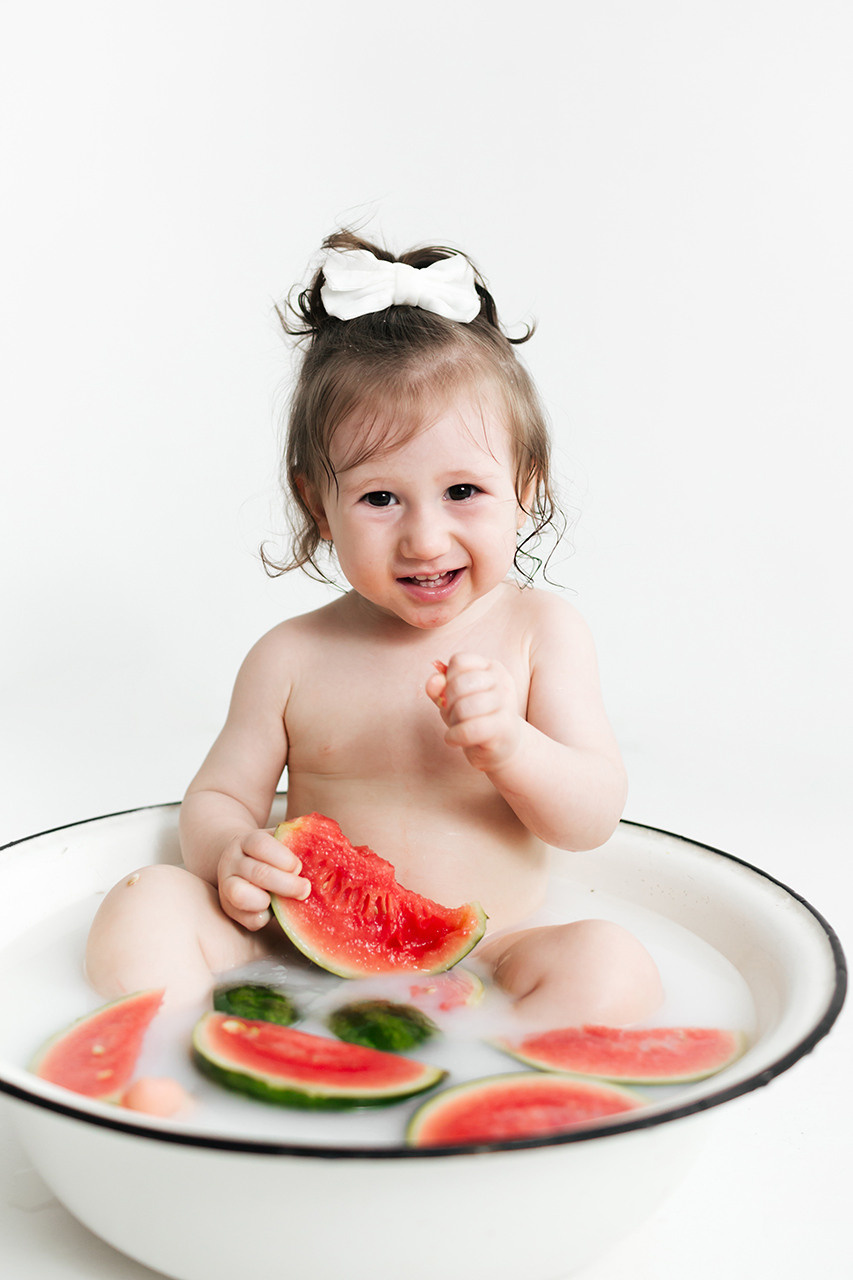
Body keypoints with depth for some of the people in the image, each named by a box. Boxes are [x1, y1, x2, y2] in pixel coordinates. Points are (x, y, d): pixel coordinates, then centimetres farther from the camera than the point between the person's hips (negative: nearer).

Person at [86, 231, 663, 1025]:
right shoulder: (291, 657, -1)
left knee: (613, 966, -29)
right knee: (144, 906, -18)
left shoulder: (540, 632, -3)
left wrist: (506, 745, -25)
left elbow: (594, 820, -5)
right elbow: (218, 797, 7)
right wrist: (228, 855, -18)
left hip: (482, 968, -1)